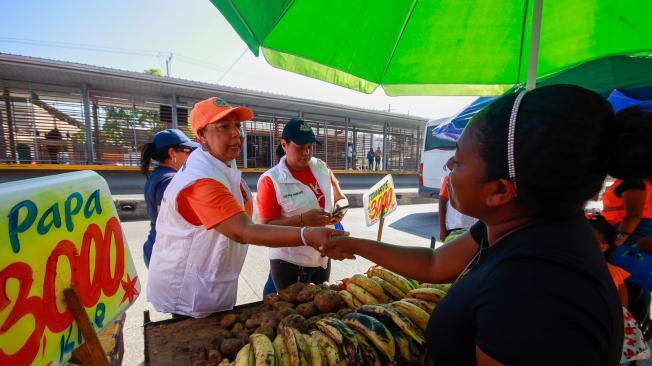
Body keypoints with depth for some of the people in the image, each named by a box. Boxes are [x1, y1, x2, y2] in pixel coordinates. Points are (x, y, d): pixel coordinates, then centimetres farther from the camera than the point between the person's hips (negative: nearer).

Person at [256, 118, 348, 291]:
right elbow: (267, 226, -16)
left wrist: (339, 206, -12)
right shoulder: (270, 180, -15)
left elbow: (341, 198, 11)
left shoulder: (321, 168, 0)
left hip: (322, 257, 5)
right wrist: (302, 220, -29)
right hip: (289, 262, -5)